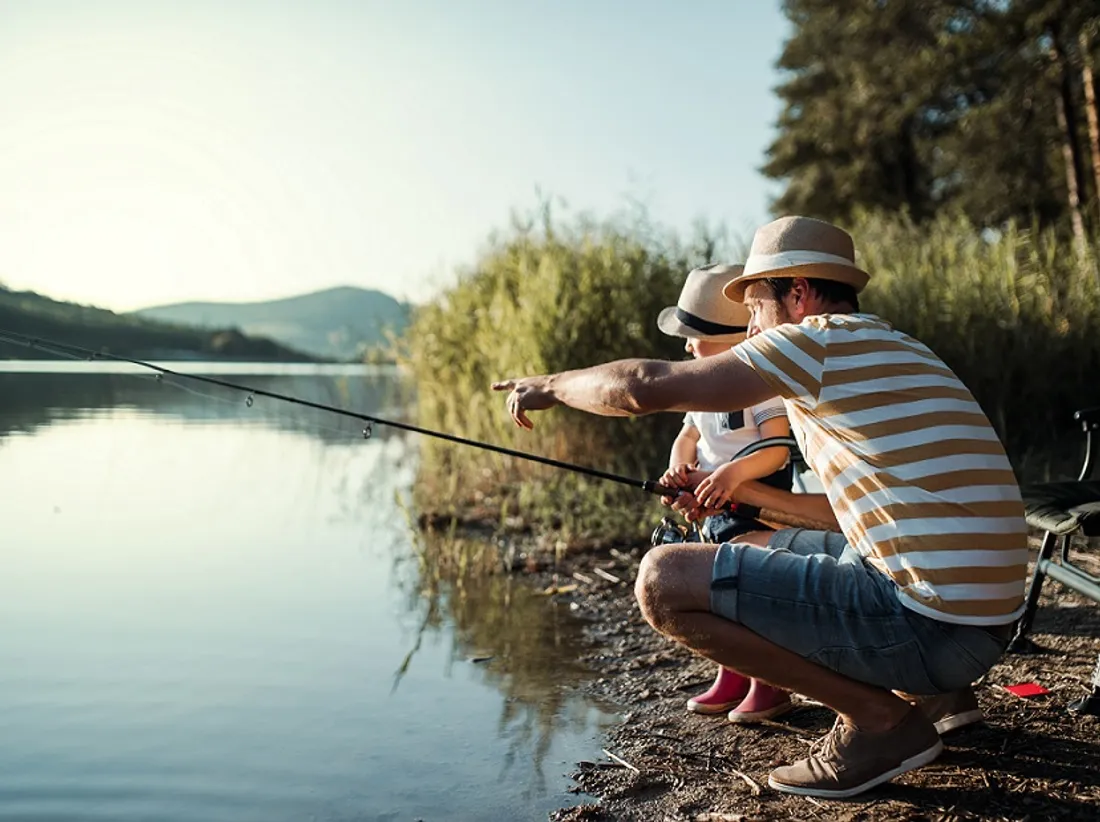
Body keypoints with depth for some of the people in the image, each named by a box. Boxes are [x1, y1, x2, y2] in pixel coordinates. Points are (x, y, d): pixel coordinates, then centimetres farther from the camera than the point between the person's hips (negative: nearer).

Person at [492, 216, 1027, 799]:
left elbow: (647, 387, -12)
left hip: (931, 621, -10)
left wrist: (552, 386, 5)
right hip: (979, 614, 10)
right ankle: (925, 687, 15)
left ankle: (878, 715, -3)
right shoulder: (892, 351, 19)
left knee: (663, 581, -10)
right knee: (757, 549, 27)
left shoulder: (823, 338, -9)